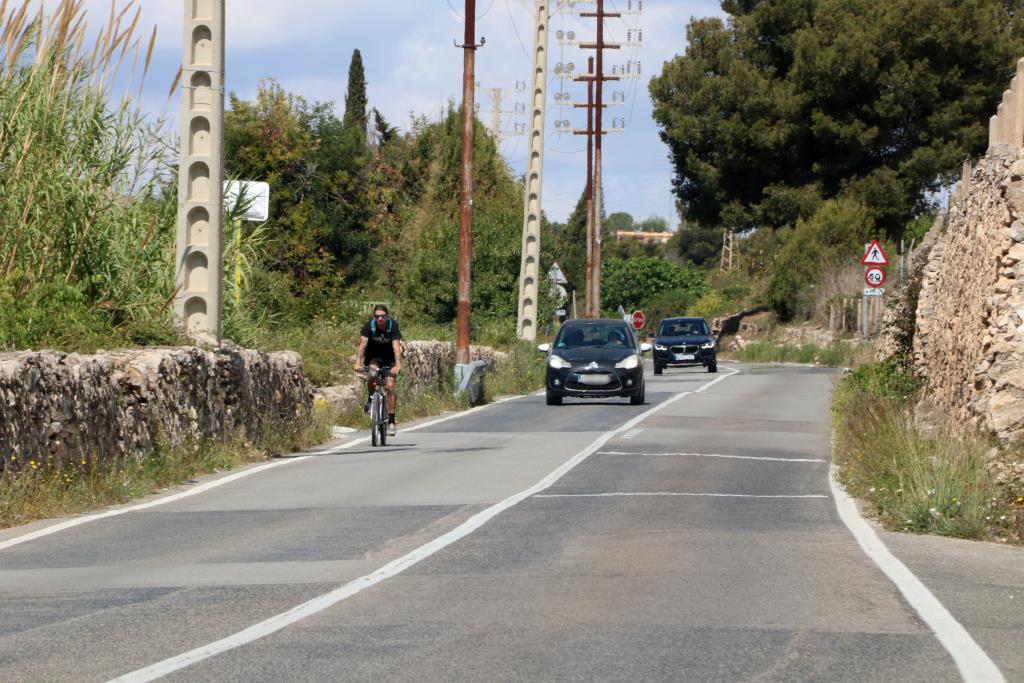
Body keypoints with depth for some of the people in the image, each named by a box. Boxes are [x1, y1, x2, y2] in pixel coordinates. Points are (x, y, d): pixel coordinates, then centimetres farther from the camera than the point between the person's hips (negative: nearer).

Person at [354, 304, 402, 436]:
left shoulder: (393, 325, -22)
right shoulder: (369, 325, -20)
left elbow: (396, 346, -32)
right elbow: (362, 344, -30)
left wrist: (398, 365, -47)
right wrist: (358, 363, -45)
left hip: (389, 359, 0)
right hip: (373, 357, 0)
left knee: (390, 385, -16)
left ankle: (391, 421, -10)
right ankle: (370, 400, -4)